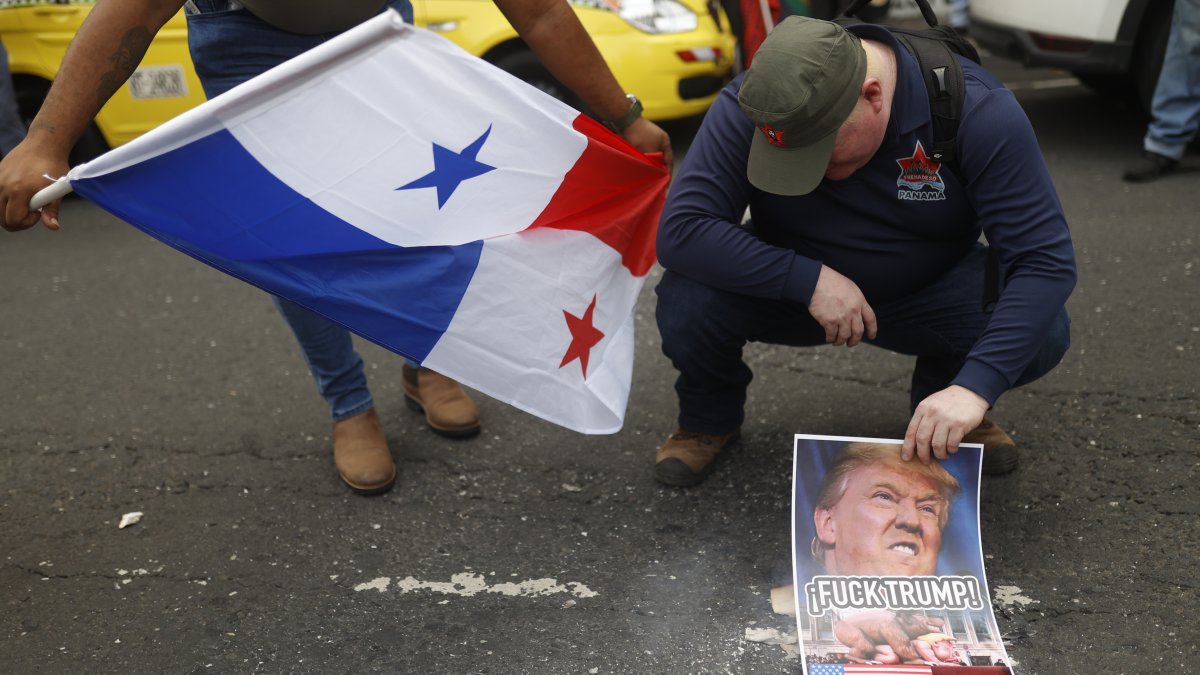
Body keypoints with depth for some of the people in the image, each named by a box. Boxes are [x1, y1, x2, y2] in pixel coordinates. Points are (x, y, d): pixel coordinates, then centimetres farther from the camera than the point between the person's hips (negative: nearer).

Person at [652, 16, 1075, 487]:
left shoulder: (976, 109, -26)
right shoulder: (746, 107, -25)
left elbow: (1046, 260, -29)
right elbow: (680, 231, -30)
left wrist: (974, 387, -40)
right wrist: (809, 280, -36)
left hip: (929, 291, 0)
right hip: (793, 286, 0)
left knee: (1042, 334, -27)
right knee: (686, 300, -29)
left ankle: (947, 392, 9)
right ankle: (711, 417, 5)